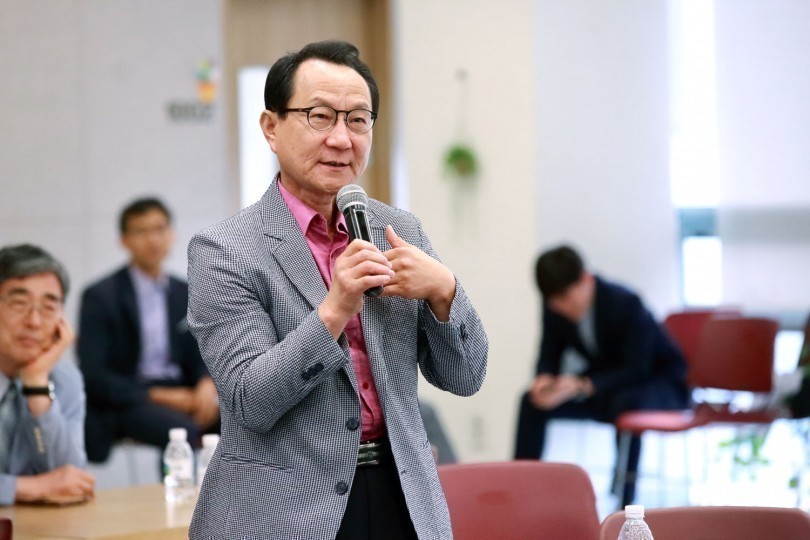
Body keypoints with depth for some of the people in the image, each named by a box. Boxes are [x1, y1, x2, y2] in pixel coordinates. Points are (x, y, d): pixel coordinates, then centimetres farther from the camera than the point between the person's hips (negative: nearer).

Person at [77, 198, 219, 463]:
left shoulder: (184, 294, 14)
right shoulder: (100, 296, -2)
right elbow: (93, 376, -7)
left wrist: (207, 384, -9)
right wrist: (157, 396, -16)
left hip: (179, 393, 5)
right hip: (125, 401, -5)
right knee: (184, 430, -35)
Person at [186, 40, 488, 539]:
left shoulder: (400, 231, 6)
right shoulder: (224, 252, -8)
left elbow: (464, 377, 5)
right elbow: (250, 402, -15)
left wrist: (442, 290, -13)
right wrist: (334, 310, -26)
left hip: (401, 499, 4)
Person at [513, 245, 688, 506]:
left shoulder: (626, 305, -29)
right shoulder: (554, 308, -12)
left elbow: (637, 369, -30)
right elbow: (550, 355, -3)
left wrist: (583, 386, -42)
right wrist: (544, 378, -28)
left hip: (657, 381, -6)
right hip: (604, 382, 6)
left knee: (626, 404, -40)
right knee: (531, 402, -10)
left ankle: (625, 501, -33)